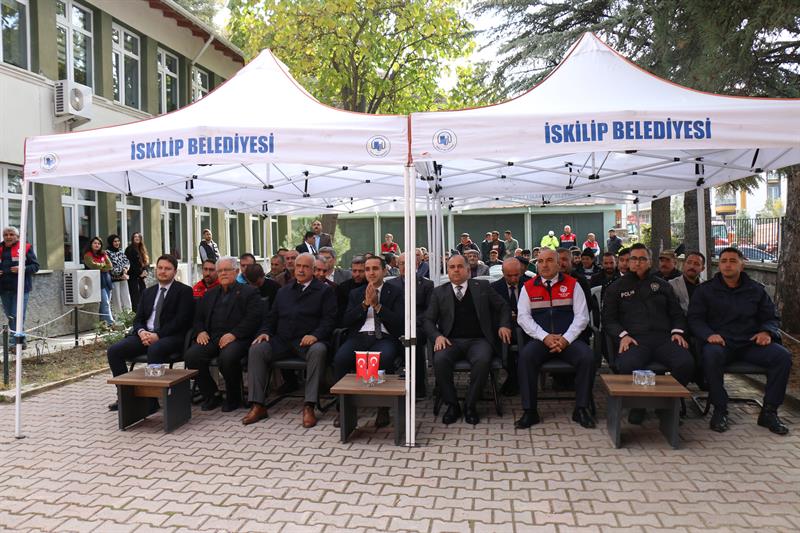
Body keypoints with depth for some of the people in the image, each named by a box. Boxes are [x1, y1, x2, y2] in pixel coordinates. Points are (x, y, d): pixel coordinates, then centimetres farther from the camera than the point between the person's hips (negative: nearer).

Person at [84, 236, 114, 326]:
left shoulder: (103, 254, 18)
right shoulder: (88, 255, 2)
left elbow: (110, 266, 9)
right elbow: (93, 265, -13)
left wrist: (99, 266, -6)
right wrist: (103, 265, 2)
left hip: (107, 280, 6)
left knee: (107, 302, 3)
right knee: (105, 303, -12)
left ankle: (103, 321, 9)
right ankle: (111, 323, -15)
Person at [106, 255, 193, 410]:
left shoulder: (184, 291, 2)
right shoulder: (148, 292, 21)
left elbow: (180, 320, -9)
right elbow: (138, 318, 17)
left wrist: (158, 335, -19)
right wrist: (141, 331, -7)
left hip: (170, 336, -6)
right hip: (146, 334, 6)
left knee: (155, 349, -37)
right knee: (113, 350, -13)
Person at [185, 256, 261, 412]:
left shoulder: (249, 292, 8)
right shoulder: (210, 294, 27)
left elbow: (252, 318, -5)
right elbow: (198, 317, 24)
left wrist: (234, 334, -17)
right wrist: (200, 331, 1)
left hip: (236, 338, -5)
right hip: (211, 338, 5)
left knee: (228, 357, -36)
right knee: (191, 355, -23)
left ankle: (234, 398, -9)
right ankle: (212, 395, -3)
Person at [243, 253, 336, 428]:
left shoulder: (324, 291, 9)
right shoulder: (283, 291, 24)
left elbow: (329, 319, -2)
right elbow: (271, 317, 22)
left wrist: (315, 335, -19)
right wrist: (265, 332, 1)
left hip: (309, 341, -4)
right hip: (282, 341, 4)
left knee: (318, 351, -38)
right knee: (256, 349, -21)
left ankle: (309, 407, -34)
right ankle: (258, 405, -17)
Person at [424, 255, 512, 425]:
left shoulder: (482, 286, 14)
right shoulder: (439, 292, 14)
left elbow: (503, 307, 20)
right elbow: (429, 320, 11)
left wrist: (504, 325, 2)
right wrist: (437, 336, -8)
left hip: (478, 340, 0)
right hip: (451, 341, 1)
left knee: (482, 360, -34)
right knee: (440, 360, -31)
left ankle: (470, 405, -14)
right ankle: (452, 405, -11)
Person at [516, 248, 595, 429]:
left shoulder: (572, 284, 9)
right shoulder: (528, 287, 10)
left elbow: (582, 315, 3)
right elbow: (523, 317, 2)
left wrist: (566, 339, -11)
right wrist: (545, 337, -12)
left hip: (568, 339, 0)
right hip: (540, 339, 0)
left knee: (587, 357, -28)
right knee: (525, 356, -30)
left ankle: (581, 409, -10)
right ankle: (529, 411, -19)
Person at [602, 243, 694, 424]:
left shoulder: (662, 285, 25)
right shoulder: (616, 287, 18)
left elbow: (677, 314, 26)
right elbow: (608, 319, 12)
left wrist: (677, 331, 5)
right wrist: (622, 335, -6)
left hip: (664, 337, 3)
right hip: (634, 339, -2)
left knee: (686, 363, -29)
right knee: (627, 366, -37)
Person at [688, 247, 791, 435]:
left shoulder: (756, 289, 16)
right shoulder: (705, 290, 9)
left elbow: (771, 317, 19)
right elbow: (695, 319, 3)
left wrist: (766, 331, -5)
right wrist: (709, 334, -18)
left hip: (751, 342, 3)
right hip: (720, 341, -3)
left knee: (783, 356, -24)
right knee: (711, 355, -37)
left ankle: (769, 412, -11)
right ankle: (720, 410, -22)